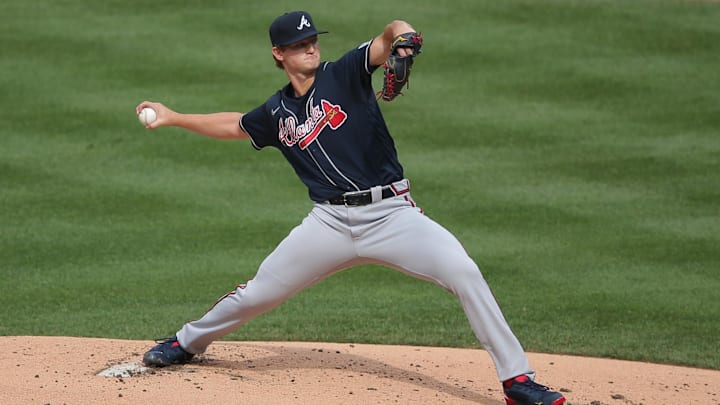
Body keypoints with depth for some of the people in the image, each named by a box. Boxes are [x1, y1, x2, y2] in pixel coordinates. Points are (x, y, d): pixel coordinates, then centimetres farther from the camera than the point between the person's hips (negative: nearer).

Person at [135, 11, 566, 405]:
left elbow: (391, 33, -15)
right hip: (331, 222, 3)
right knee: (258, 293, 8)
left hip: (392, 213, -3)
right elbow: (234, 125, 32)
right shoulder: (277, 113, 12)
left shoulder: (345, 74, 0)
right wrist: (174, 118, 35)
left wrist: (402, 36, -39)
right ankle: (187, 343, 38)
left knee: (464, 272, -24)